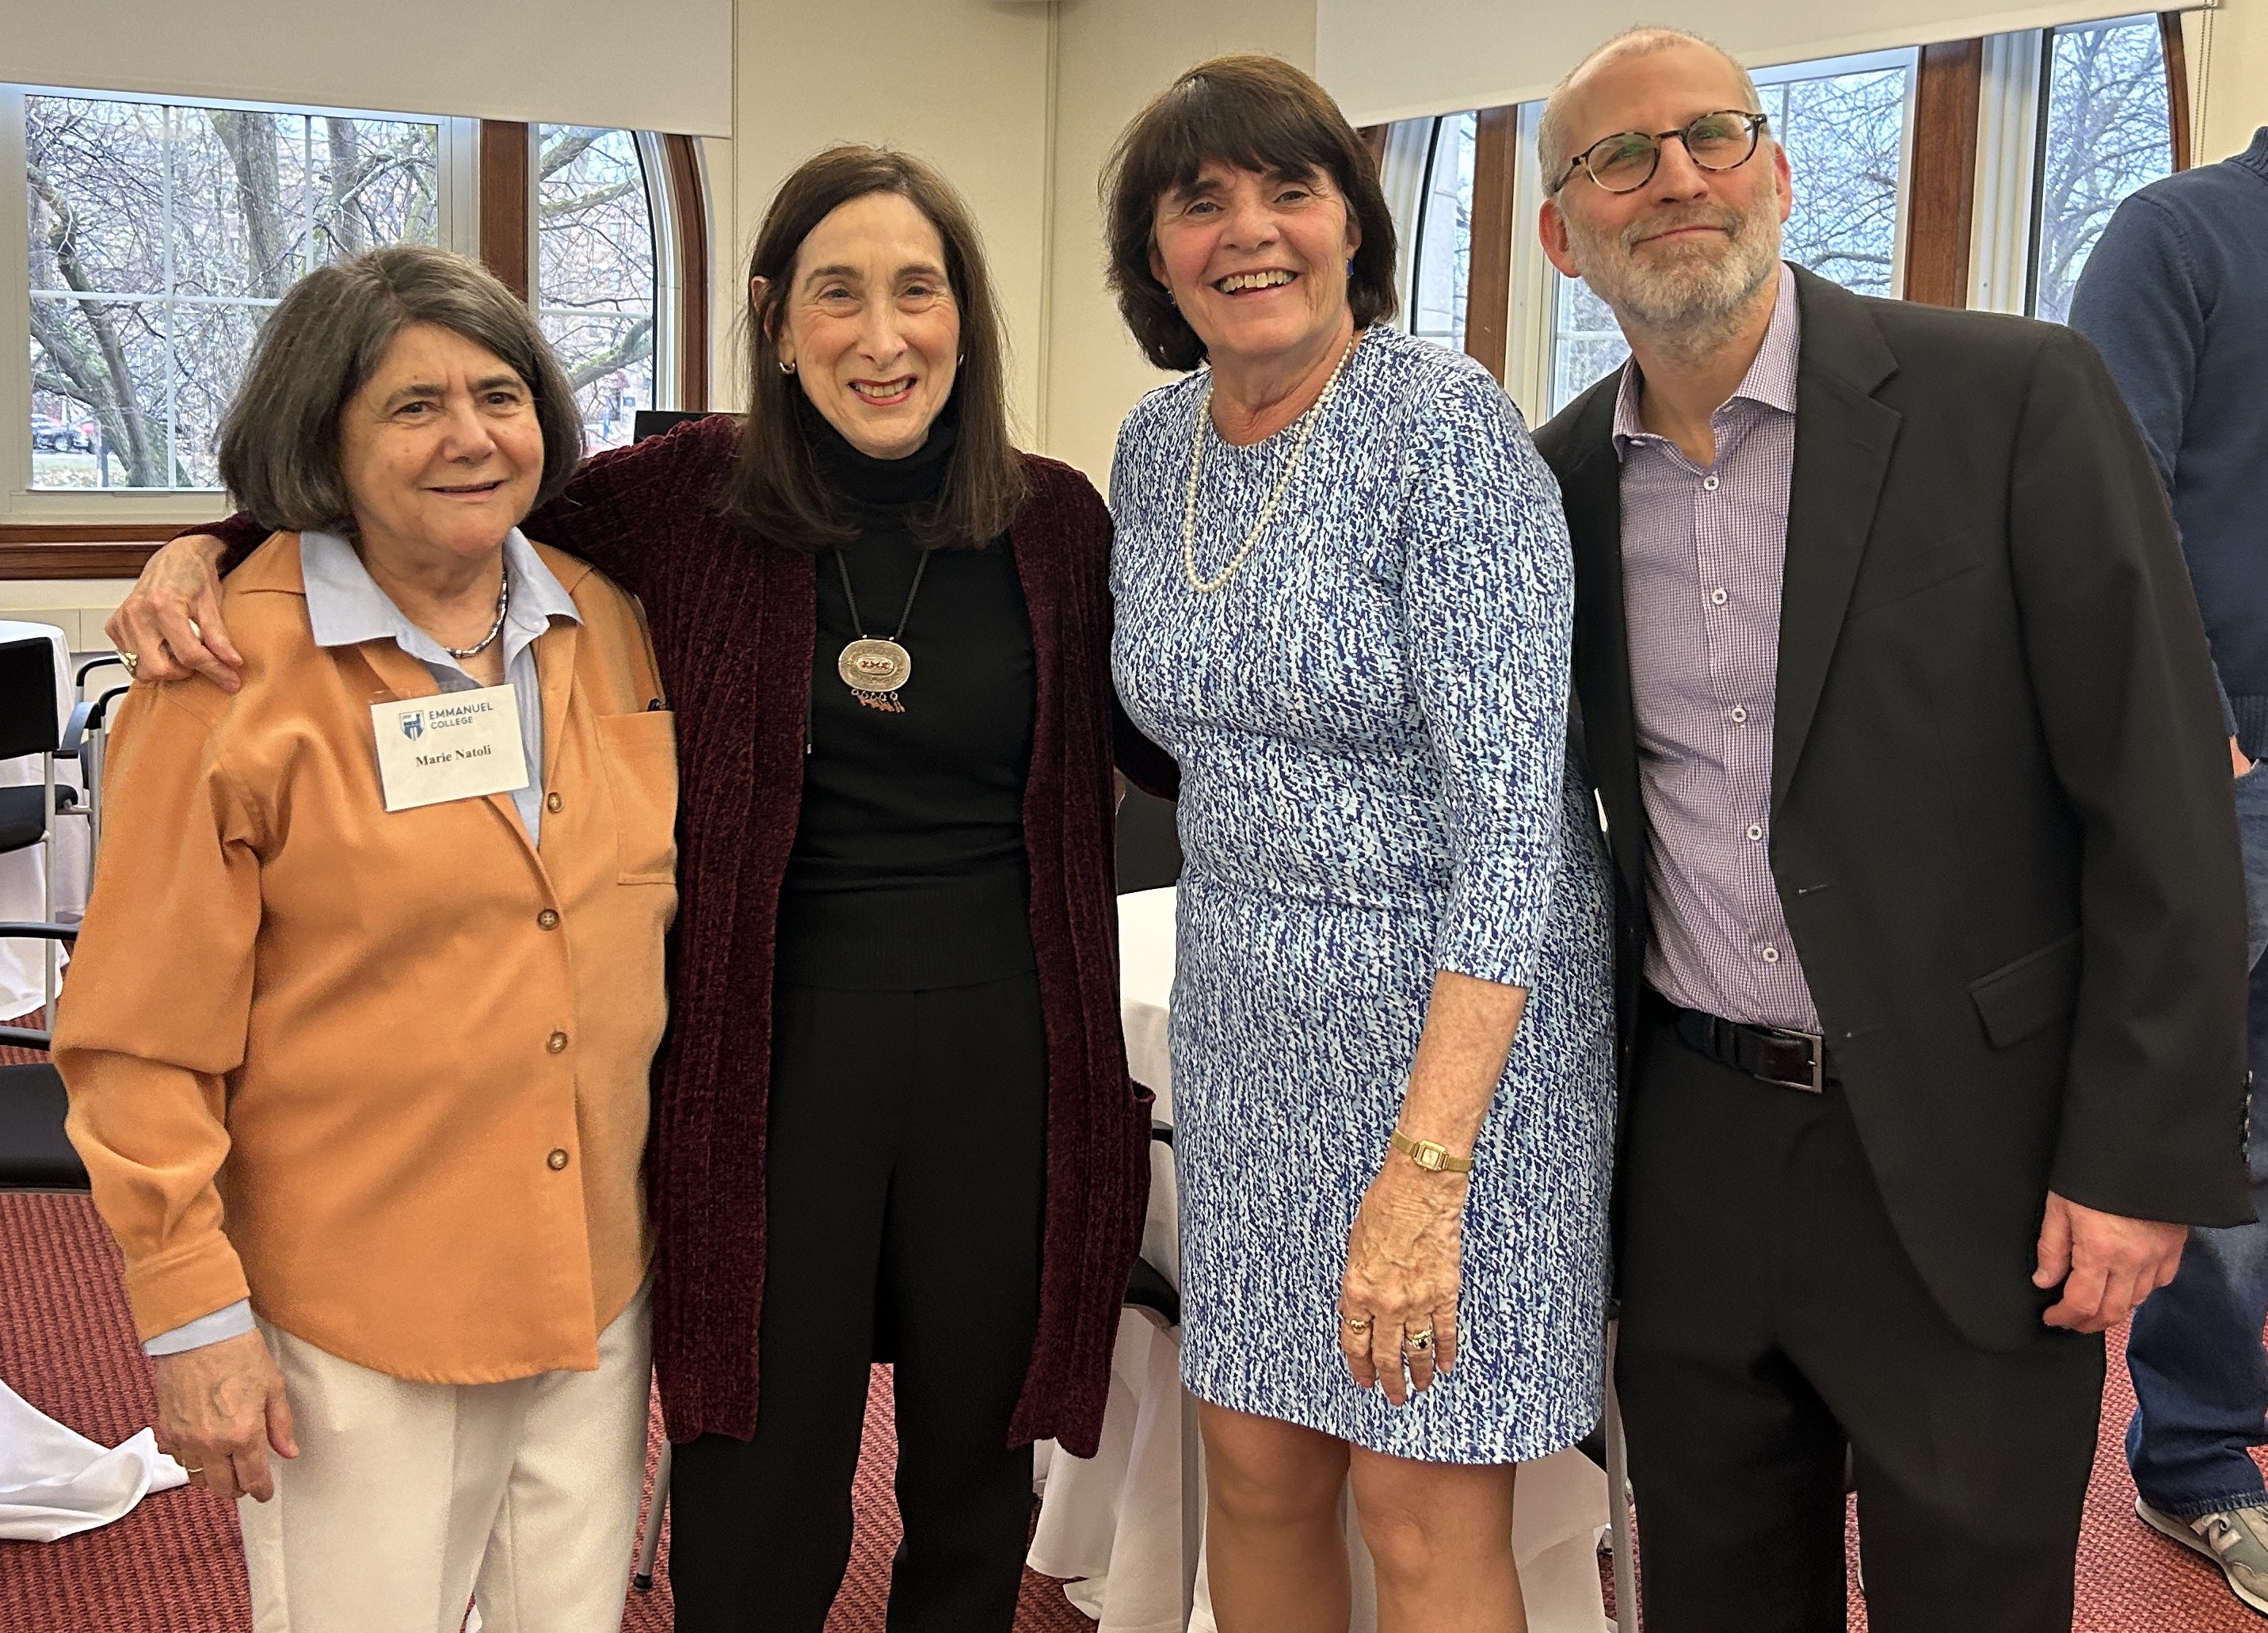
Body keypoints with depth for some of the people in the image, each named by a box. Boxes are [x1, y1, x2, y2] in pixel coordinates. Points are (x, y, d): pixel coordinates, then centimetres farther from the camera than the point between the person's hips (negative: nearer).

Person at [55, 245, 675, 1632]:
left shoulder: (606, 622, 4)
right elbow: (146, 1034, -10)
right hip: (355, 1315, -5)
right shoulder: (235, 672, -12)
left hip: (602, 1281, 5)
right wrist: (193, 1310, -10)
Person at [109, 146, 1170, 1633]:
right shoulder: (695, 496, -4)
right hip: (771, 1057, -1)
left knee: (973, 1490, 18)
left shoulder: (1055, 521, 1)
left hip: (1007, 1061, 2)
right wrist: (214, 547, -10)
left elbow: (1168, 745, 12)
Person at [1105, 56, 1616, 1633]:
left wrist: (1424, 1166, -27)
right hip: (1247, 1021, 6)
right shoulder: (1155, 444, 5)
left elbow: (1513, 810, -22)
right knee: (1256, 1465, 12)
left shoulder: (1446, 425, -16)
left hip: (1460, 1012, -6)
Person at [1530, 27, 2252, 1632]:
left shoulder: (2017, 397, -10)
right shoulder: (1561, 474, 3)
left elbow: (2160, 797, -11)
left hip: (1963, 1150, -4)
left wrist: (2144, 1156, -13)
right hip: (1689, 1152, 4)